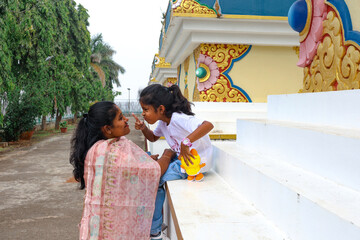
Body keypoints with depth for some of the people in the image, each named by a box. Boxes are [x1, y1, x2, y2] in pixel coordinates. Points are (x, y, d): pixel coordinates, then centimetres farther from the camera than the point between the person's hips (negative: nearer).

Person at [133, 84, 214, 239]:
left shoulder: (177, 119, -25)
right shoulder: (164, 121, 4)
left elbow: (208, 125, -38)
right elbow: (153, 138, 22)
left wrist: (185, 142, -41)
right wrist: (143, 128, 2)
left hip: (196, 162, -10)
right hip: (180, 160, 10)